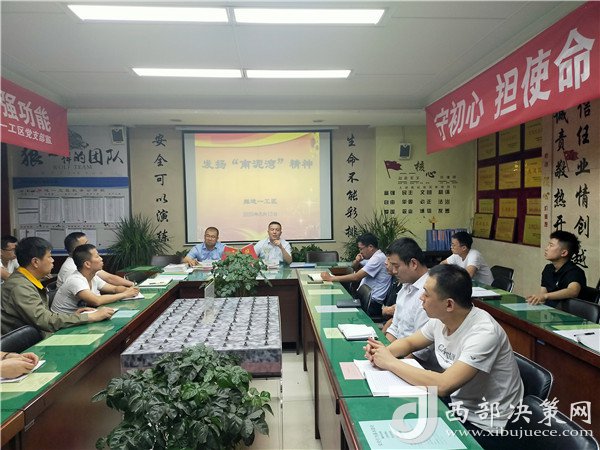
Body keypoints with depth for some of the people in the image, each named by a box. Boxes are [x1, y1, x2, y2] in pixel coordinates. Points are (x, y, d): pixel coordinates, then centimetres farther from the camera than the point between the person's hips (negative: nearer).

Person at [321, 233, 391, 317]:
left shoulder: (378, 258, -17)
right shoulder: (373, 256, 13)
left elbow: (356, 277, -21)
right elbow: (354, 267, 23)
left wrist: (331, 278, -19)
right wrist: (357, 261, -3)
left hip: (373, 303, -9)